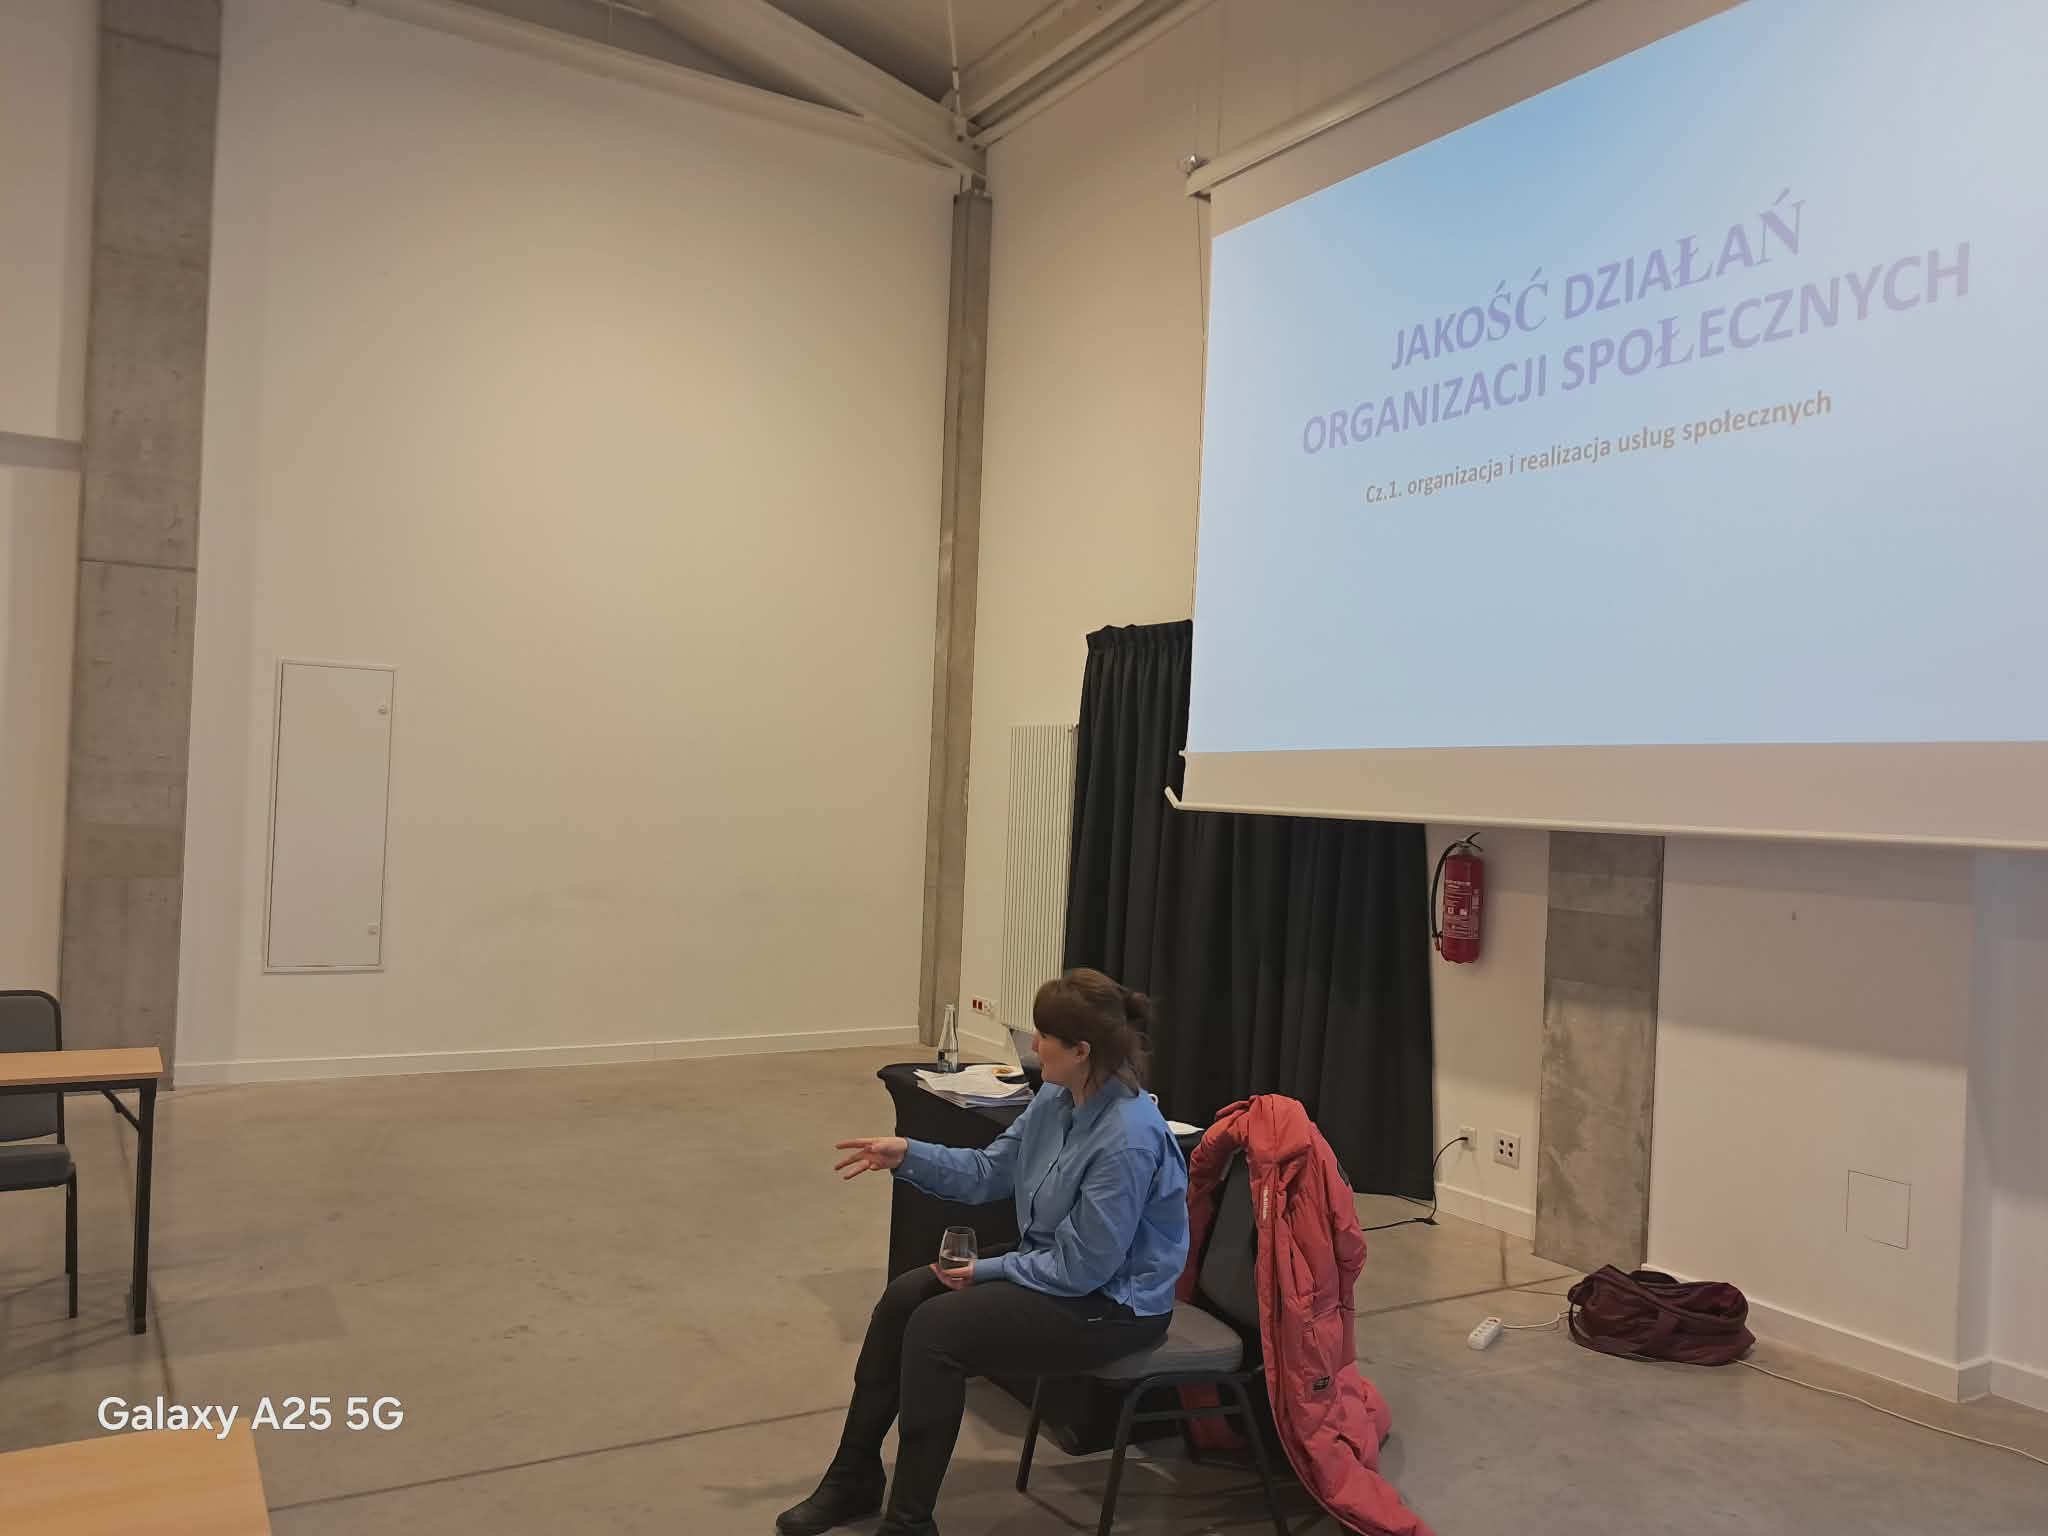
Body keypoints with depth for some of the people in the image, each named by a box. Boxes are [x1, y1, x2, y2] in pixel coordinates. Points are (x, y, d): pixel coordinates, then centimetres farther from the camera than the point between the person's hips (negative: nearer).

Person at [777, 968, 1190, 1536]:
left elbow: (1082, 1267, -26)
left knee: (936, 1329, -18)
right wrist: (907, 1156, -3)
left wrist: (988, 1271, -15)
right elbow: (990, 1171, 8)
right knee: (903, 1297, 1)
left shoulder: (1128, 1140, -31)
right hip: (1052, 1263, 9)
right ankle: (854, 1478, 17)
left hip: (1112, 1304, -9)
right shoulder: (1058, 1098, -3)